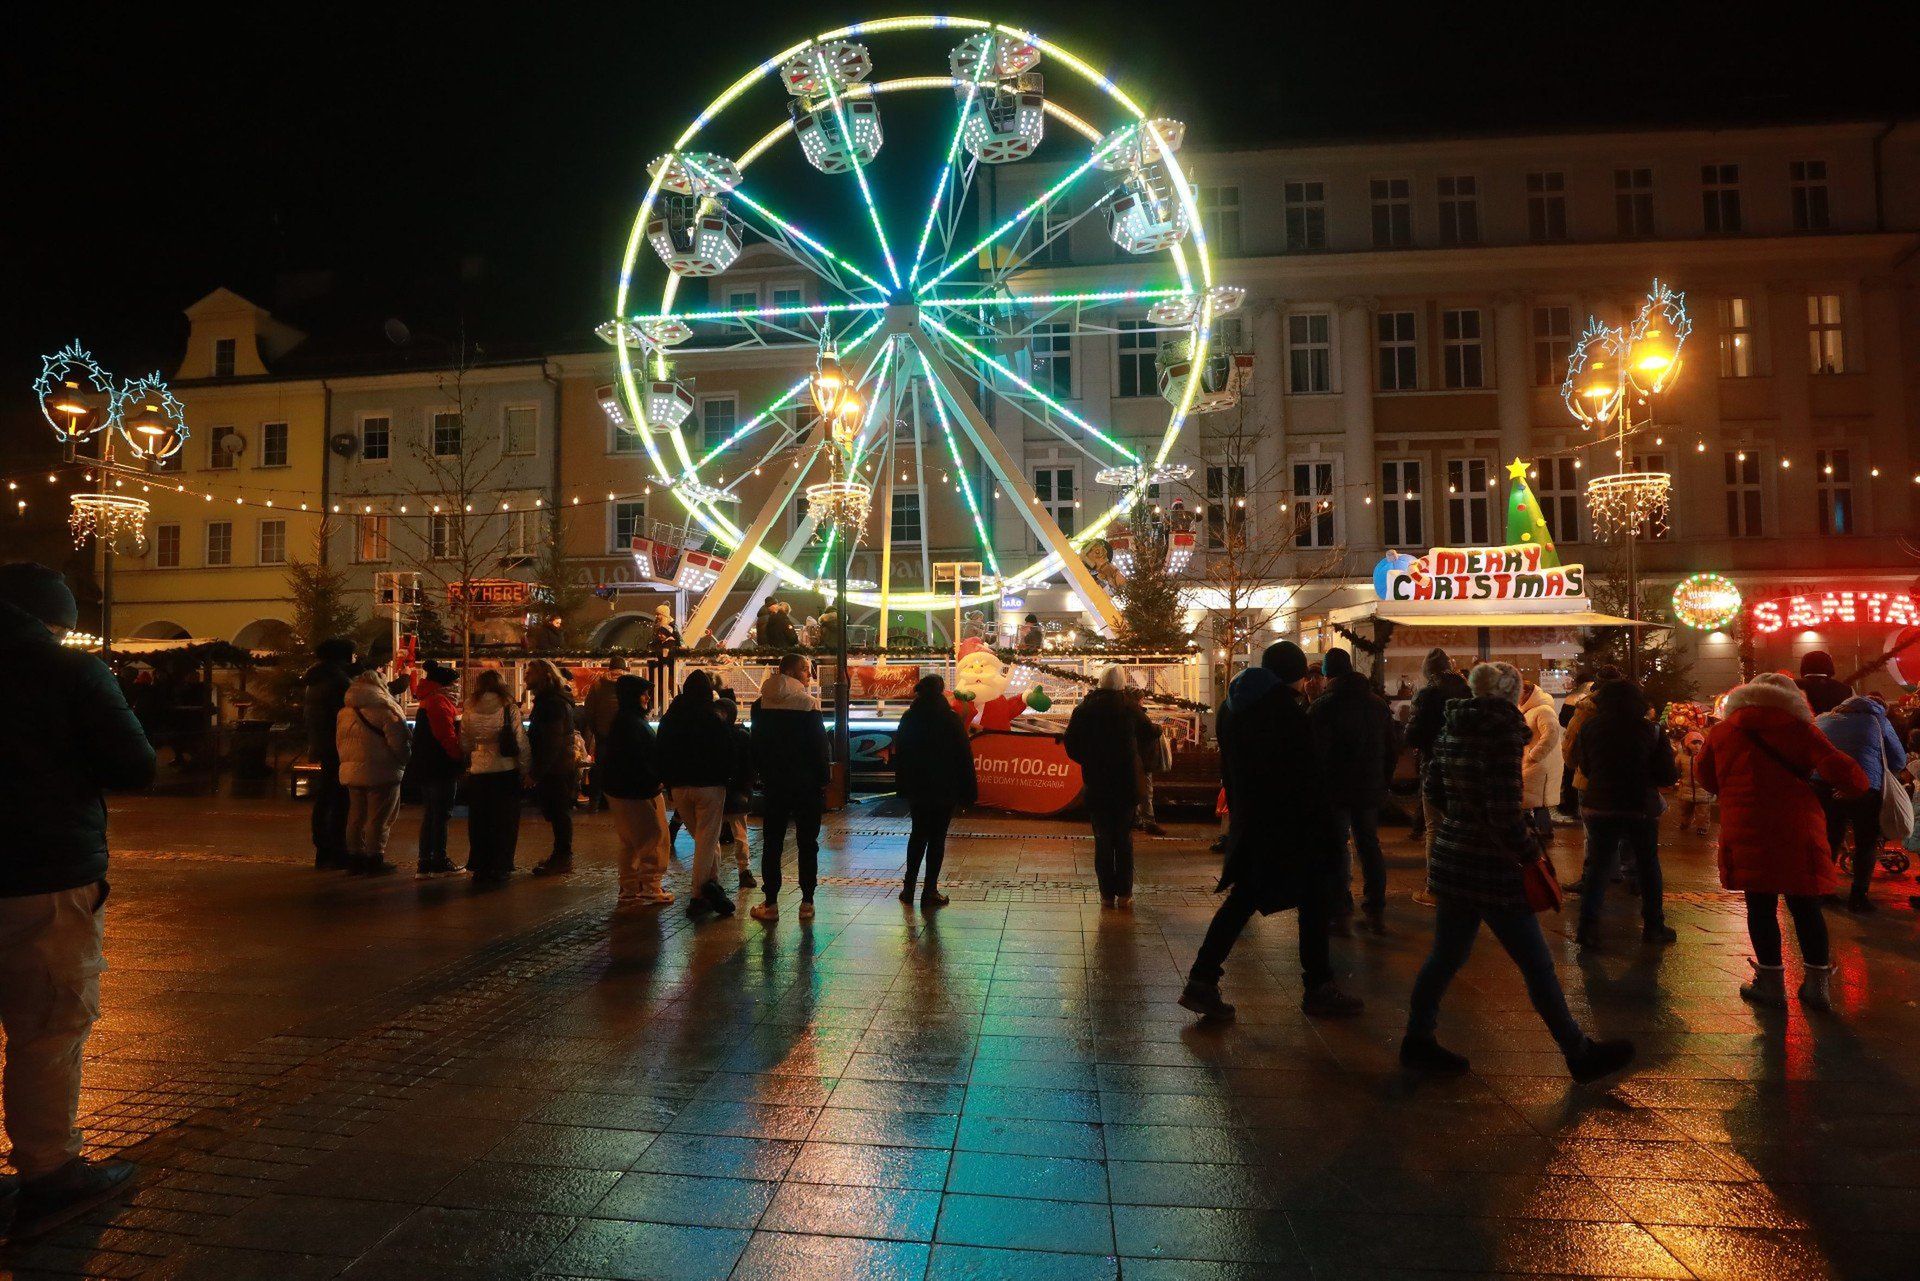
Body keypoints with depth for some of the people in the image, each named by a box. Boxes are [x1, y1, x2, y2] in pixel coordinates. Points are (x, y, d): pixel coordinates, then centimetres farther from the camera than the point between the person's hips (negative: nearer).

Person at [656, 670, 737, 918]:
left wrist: (669, 786, 16)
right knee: (707, 840, 1)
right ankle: (698, 897, -3)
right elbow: (727, 757, -7)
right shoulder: (715, 721, -10)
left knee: (703, 838, 16)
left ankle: (712, 885, 11)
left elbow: (661, 755, 10)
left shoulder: (669, 720, 5)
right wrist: (724, 781, 7)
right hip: (709, 786, -4)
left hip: (679, 788, 5)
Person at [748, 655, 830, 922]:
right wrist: (823, 781, -3)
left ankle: (770, 902, 9)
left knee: (771, 844, 8)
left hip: (773, 783, 3)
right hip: (806, 785, -3)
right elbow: (819, 746, -10)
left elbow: (756, 746, 8)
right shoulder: (808, 705, -10)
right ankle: (807, 902, 7)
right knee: (807, 844, 6)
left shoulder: (761, 705, 3)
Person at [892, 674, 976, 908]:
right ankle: (930, 892, 2)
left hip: (916, 789, 4)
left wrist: (903, 785, 15)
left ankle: (909, 888, 16)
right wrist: (968, 790, -4)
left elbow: (899, 754, 8)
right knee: (937, 837, 2)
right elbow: (964, 756, -9)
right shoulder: (950, 719, -9)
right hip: (945, 789, -3)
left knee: (918, 834, 16)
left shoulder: (909, 719, 2)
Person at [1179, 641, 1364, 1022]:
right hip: (1288, 823, -7)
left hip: (1249, 821, 8)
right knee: (1313, 902, 8)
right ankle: (1318, 989, 17)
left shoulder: (1231, 707, 11)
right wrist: (1324, 826, -11)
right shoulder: (1286, 709, -15)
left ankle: (1202, 981, 6)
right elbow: (1308, 774, -16)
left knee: (1242, 901, 12)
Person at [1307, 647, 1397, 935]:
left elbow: (1313, 750, -14)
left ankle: (1340, 914, 0)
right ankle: (1376, 912, 18)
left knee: (1337, 849, 1)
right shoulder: (1378, 704, 7)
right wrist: (1383, 782, 17)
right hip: (1370, 789, 5)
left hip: (1334, 789, -5)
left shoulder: (1321, 706, -11)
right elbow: (1392, 749, 12)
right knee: (1370, 846, 13)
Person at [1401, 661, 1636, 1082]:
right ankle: (1579, 1054, 22)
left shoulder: (1452, 728, 6)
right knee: (1537, 965, 7)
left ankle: (1417, 1040, 24)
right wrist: (1530, 853, -8)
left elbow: (1433, 790, 15)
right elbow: (1505, 813, -21)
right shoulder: (1502, 733, -17)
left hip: (1452, 855, 8)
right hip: (1491, 870, -8)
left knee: (1446, 956, 16)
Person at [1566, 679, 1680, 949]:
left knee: (1598, 866, 6)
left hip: (1599, 807, 0)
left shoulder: (1590, 727, -5)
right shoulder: (1651, 730, -6)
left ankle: (1588, 928, -2)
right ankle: (1653, 926, 24)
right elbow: (1668, 776, -6)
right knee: (1648, 866, 17)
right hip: (1641, 808, 0)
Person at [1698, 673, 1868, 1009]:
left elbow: (1707, 778, 19)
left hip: (1745, 828, 0)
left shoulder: (1722, 731, 10)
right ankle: (1818, 985, 20)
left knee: (1760, 905, 8)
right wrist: (1856, 784, 15)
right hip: (1797, 825, 1)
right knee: (1805, 905, 12)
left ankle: (1771, 982, 12)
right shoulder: (1798, 727, 5)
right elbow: (1839, 770, -5)